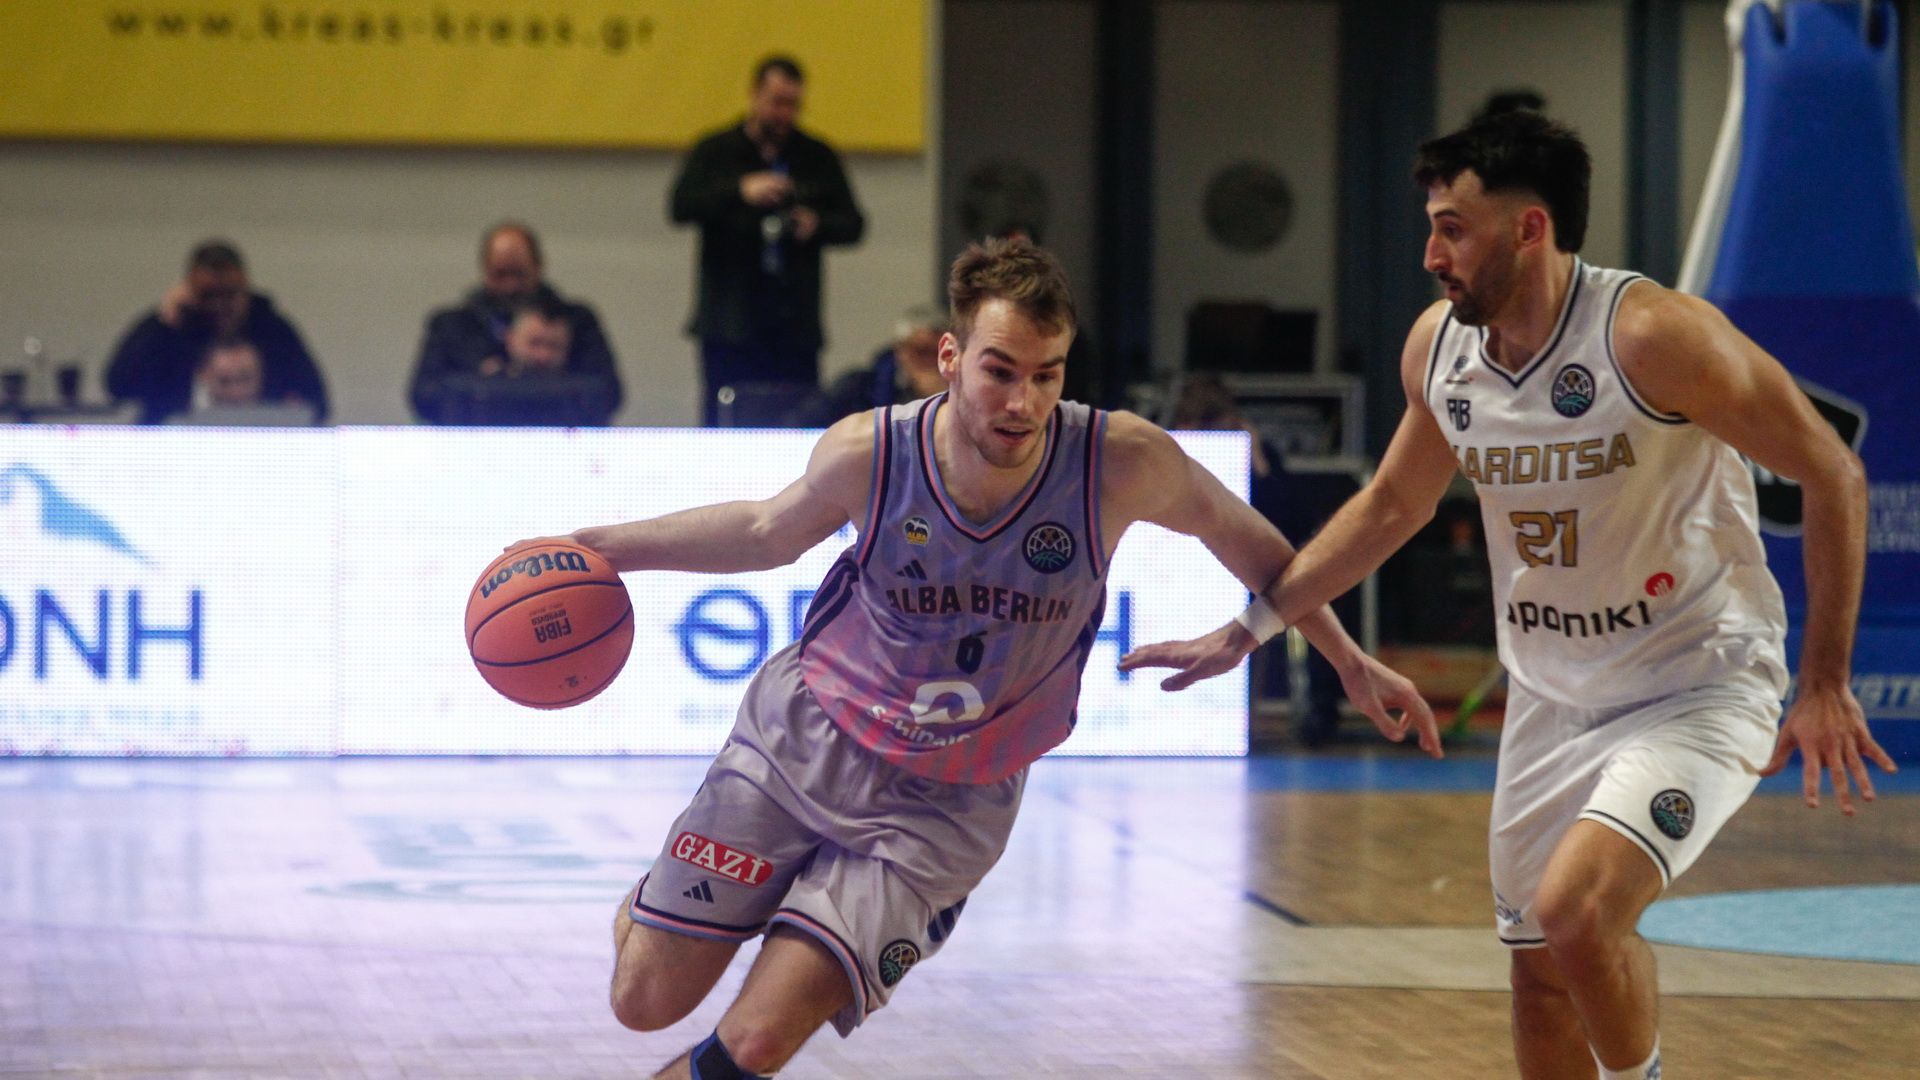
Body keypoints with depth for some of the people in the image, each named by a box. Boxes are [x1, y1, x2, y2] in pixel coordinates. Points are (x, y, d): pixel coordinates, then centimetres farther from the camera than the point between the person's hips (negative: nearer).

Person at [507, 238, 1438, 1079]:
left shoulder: (1122, 464, -22)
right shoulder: (867, 453, -19)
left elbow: (1236, 532, 0)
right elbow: (769, 531, 4)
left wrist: (1351, 663, 8)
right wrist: (597, 547, 1)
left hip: (943, 805, -1)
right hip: (803, 739, 1)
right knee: (647, 1003, 5)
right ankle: (646, 909, 43)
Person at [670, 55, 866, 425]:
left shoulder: (818, 158, 13)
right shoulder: (715, 152, 7)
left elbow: (852, 224, 11)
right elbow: (680, 207, -7)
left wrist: (817, 226, -11)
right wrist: (741, 191, -21)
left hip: (795, 326, 1)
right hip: (731, 325, -1)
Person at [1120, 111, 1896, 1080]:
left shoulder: (1654, 336, -23)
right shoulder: (1437, 347, -3)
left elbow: (1832, 476, -16)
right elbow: (1392, 504, 15)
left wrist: (1824, 684, -16)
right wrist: (1246, 628, 13)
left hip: (1697, 689, -7)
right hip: (1552, 699, 7)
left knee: (1575, 909, -26)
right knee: (1539, 971, 10)